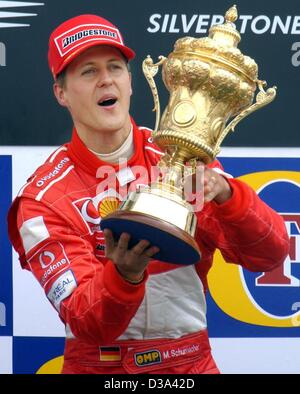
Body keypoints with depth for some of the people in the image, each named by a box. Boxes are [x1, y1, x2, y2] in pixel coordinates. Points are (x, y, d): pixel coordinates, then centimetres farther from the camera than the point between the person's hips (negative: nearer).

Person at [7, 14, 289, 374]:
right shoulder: (43, 199, -4)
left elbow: (269, 255, -5)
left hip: (192, 364, 2)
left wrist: (224, 194, -21)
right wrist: (124, 275, -30)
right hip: (97, 367, -2)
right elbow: (88, 325, -11)